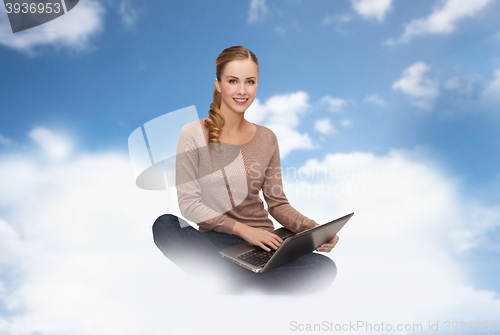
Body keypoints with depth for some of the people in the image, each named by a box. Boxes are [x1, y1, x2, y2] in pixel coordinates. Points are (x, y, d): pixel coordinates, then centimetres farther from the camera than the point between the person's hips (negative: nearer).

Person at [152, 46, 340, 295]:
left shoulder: (267, 138, 8)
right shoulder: (193, 135, -2)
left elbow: (277, 202, 9)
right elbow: (188, 203, -7)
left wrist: (313, 228, -10)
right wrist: (241, 228, -16)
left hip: (261, 241, 3)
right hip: (213, 241, -2)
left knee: (325, 268, -23)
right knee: (164, 225, -32)